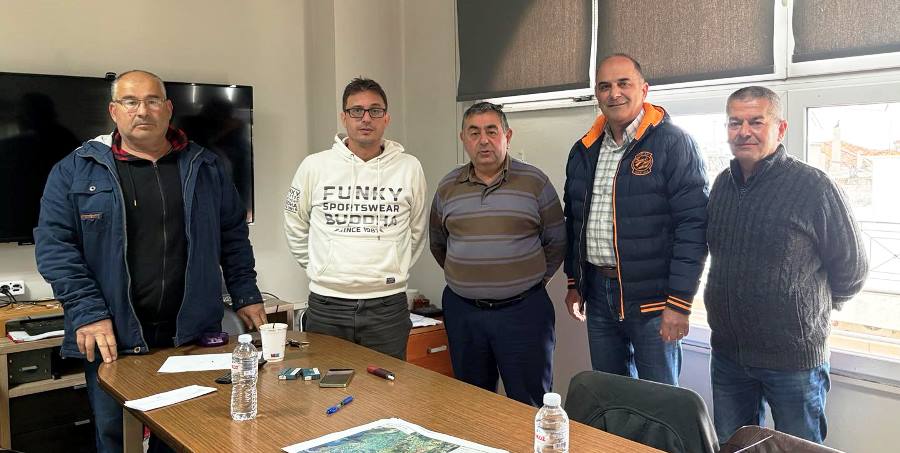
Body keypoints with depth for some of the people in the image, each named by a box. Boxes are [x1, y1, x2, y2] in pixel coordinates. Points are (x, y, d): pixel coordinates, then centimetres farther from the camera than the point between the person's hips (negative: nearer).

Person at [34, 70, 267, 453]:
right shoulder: (76, 170, 1)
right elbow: (54, 244, -4)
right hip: (113, 337, -1)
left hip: (194, 333, 2)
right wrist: (87, 313, -13)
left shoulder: (204, 167, 8)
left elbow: (233, 235, 13)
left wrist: (246, 295, 8)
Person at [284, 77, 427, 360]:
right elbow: (295, 227, 13)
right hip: (326, 305, 0)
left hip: (388, 304, 0)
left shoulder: (409, 168, 1)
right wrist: (320, 269, 11)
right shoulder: (314, 166, 0)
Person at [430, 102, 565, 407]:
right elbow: (438, 244, 17)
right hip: (462, 310, 3)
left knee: (530, 407, 5)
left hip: (522, 310, -3)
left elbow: (556, 241, 4)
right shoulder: (448, 187, 6)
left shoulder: (534, 182, -2)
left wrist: (532, 280, 4)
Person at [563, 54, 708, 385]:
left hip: (652, 298, -6)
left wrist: (679, 303, -18)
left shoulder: (672, 144, -10)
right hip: (597, 295, 6)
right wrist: (574, 283, 14)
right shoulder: (584, 151, 10)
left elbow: (693, 226, -14)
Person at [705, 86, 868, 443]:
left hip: (794, 359, -5)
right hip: (727, 352, 5)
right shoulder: (722, 184, 5)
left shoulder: (813, 186, -13)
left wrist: (815, 307, 9)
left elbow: (851, 267, -3)